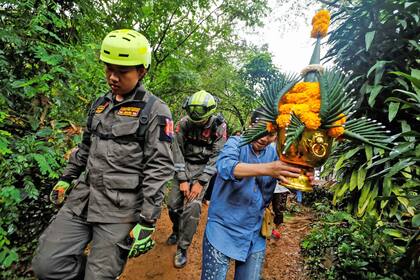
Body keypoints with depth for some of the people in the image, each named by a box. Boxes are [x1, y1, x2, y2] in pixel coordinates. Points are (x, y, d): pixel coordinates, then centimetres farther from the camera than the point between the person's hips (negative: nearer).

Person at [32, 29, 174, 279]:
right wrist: (67, 178, 24)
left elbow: (159, 168, -15)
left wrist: (147, 222, -17)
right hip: (82, 199, 6)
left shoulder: (154, 110, -11)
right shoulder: (100, 104, 10)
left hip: (121, 209, -6)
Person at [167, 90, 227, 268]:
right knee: (173, 204, 1)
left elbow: (216, 156, -13)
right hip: (184, 166, 3)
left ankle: (182, 248, 4)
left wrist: (201, 182, -16)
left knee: (192, 207, -15)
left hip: (204, 168, -2)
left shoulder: (219, 126, -14)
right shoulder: (183, 123, -11)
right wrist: (182, 180, -13)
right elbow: (177, 151, -9)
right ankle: (177, 230, 34)